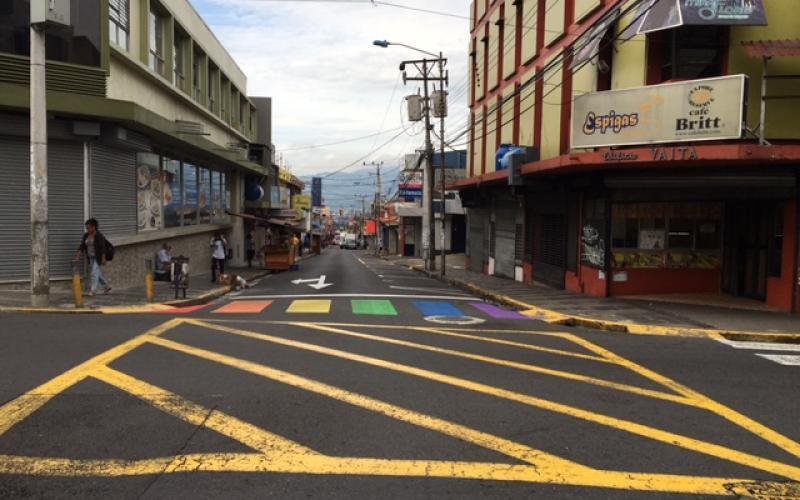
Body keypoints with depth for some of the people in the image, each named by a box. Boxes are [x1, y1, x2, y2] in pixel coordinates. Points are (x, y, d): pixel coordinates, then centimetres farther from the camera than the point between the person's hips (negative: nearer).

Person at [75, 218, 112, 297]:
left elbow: (102, 248, -18)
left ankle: (93, 291, -13)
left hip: (98, 257, -8)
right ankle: (107, 287, 24)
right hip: (91, 257, 8)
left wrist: (103, 258, -21)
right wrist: (78, 255, -6)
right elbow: (82, 246, 5)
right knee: (97, 273, 12)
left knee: (94, 273, -13)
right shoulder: (86, 235, 6)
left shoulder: (99, 236, -15)